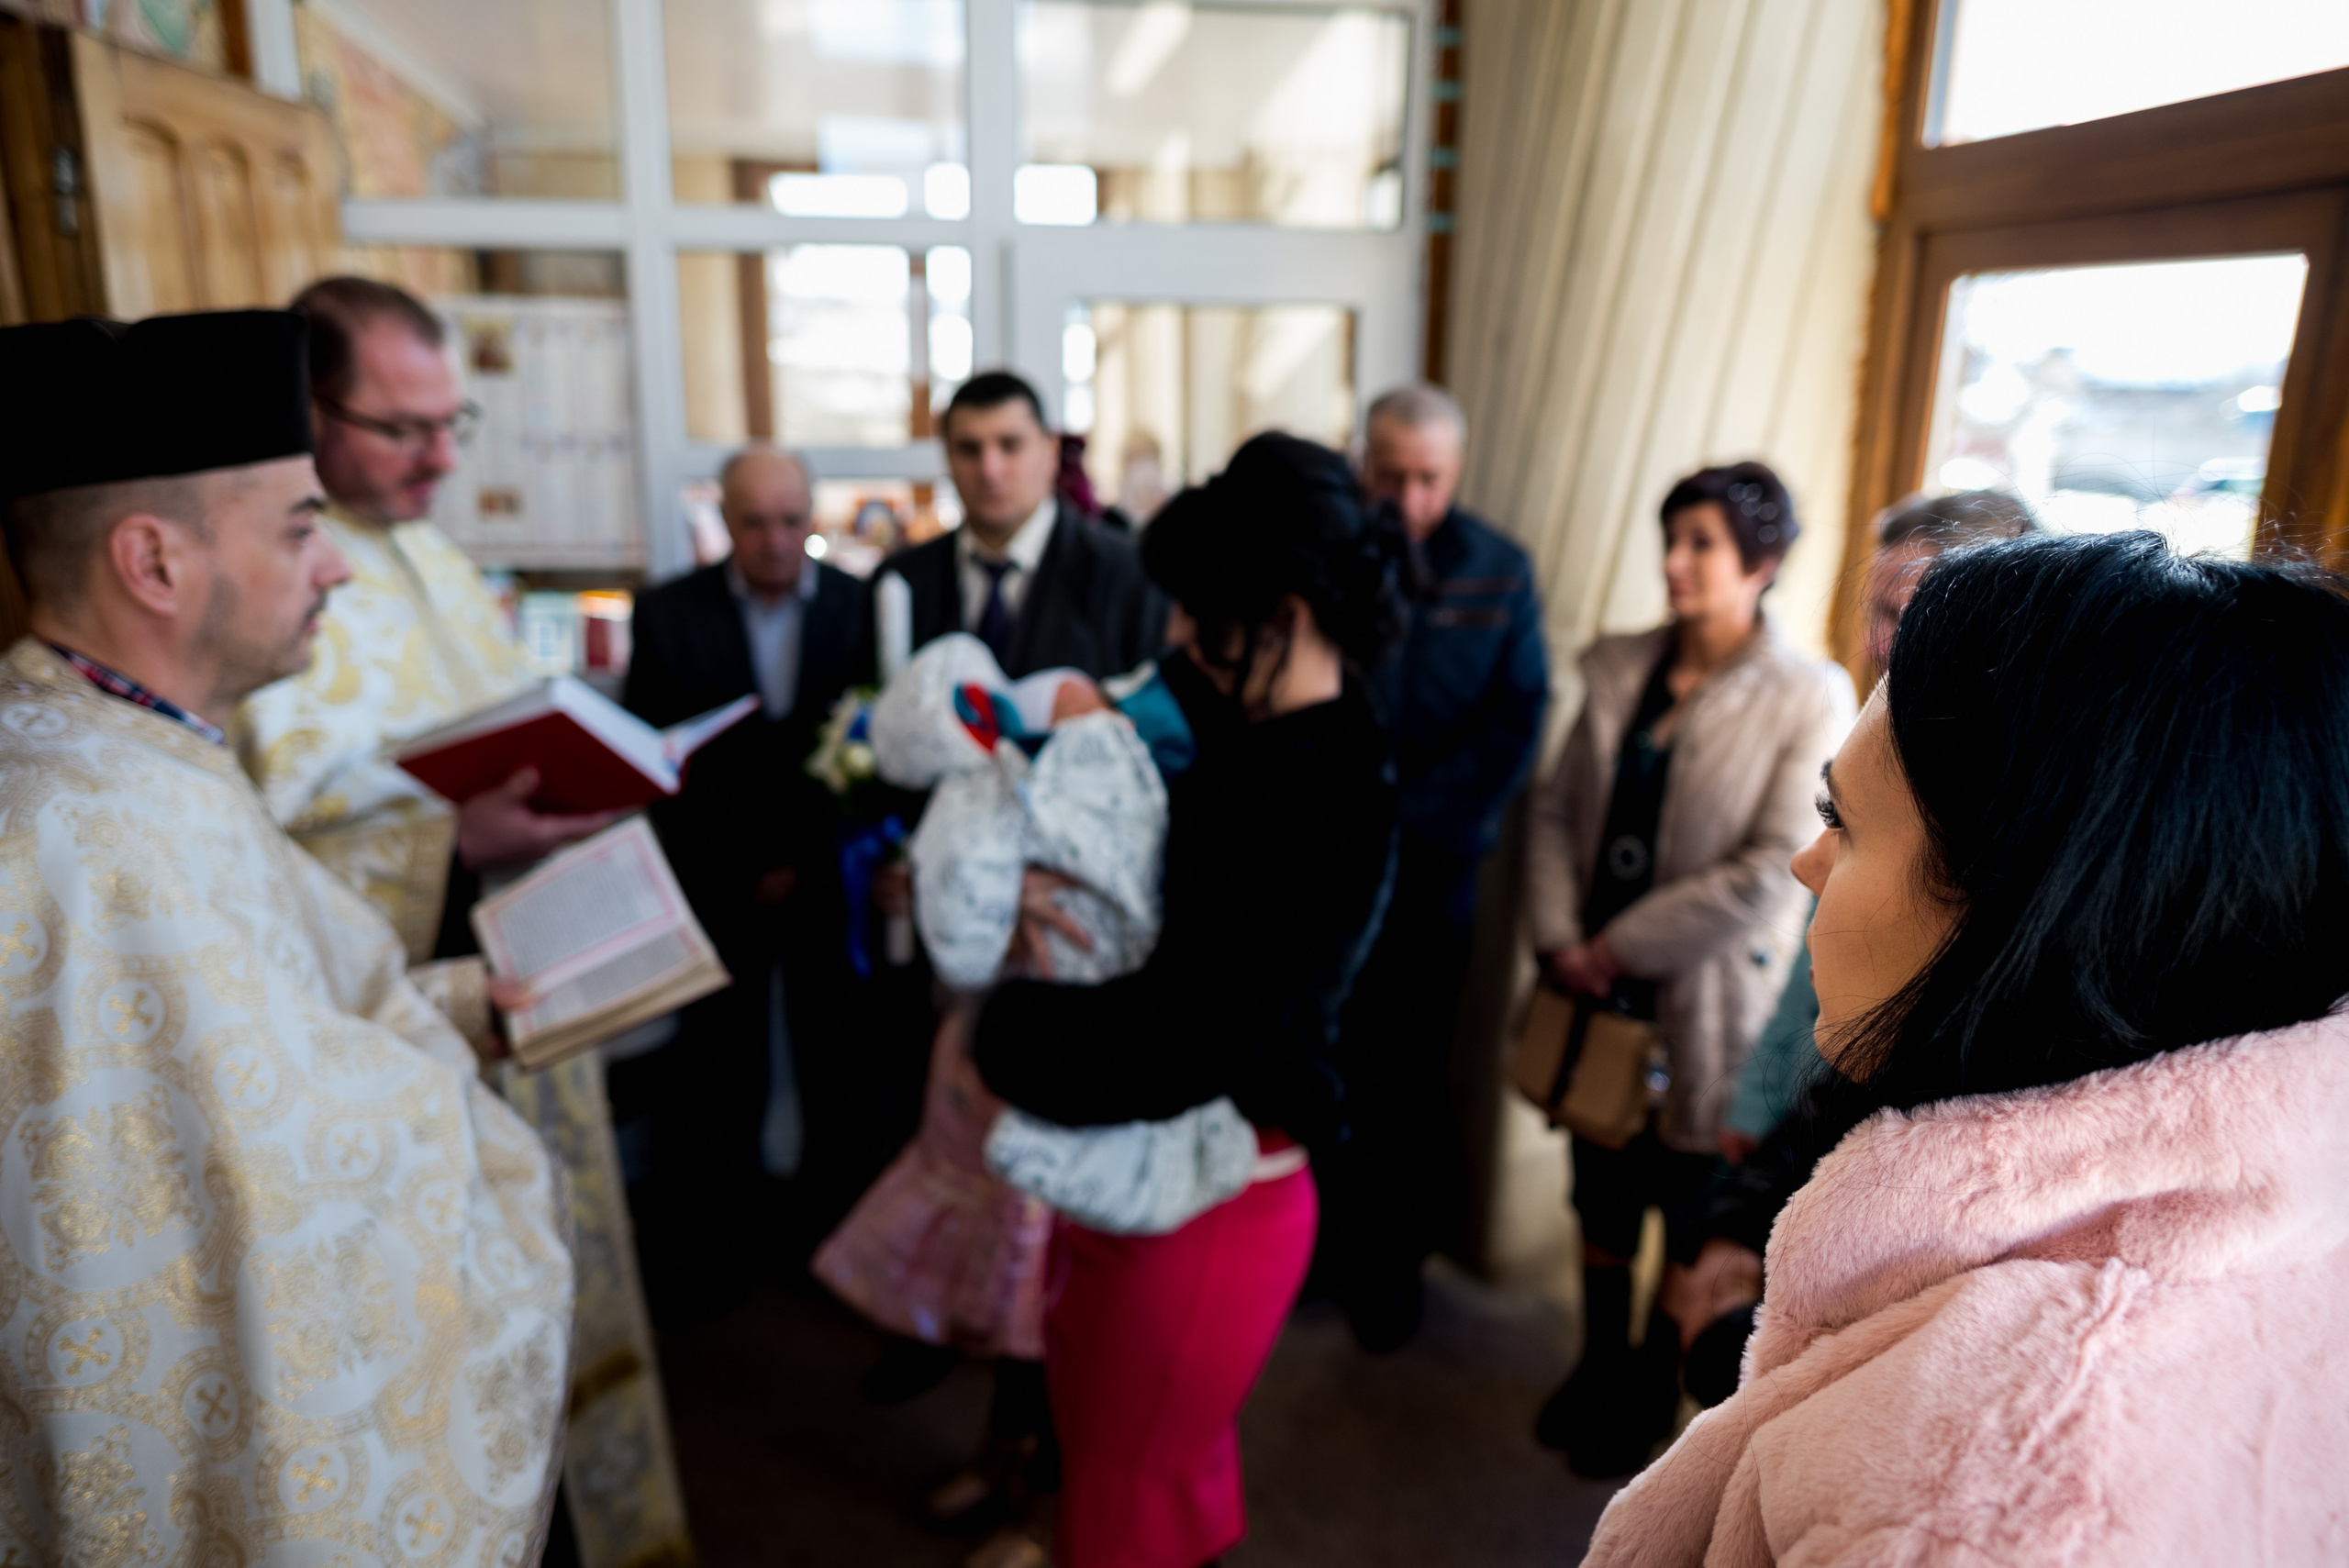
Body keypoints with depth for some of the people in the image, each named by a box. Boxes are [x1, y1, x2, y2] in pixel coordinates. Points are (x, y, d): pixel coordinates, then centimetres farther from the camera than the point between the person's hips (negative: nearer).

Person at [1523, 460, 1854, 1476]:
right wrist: (1559, 937, -9)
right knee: (1601, 1200, 19)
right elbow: (1558, 808, 4)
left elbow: (1775, 869, -18)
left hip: (1705, 1004, -4)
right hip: (1601, 993, 4)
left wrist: (1623, 947, -16)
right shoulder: (1619, 670, 2)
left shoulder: (1809, 699, -12)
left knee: (1690, 1220, 15)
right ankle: (1599, 1369, 42)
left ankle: (1649, 1397, 37)